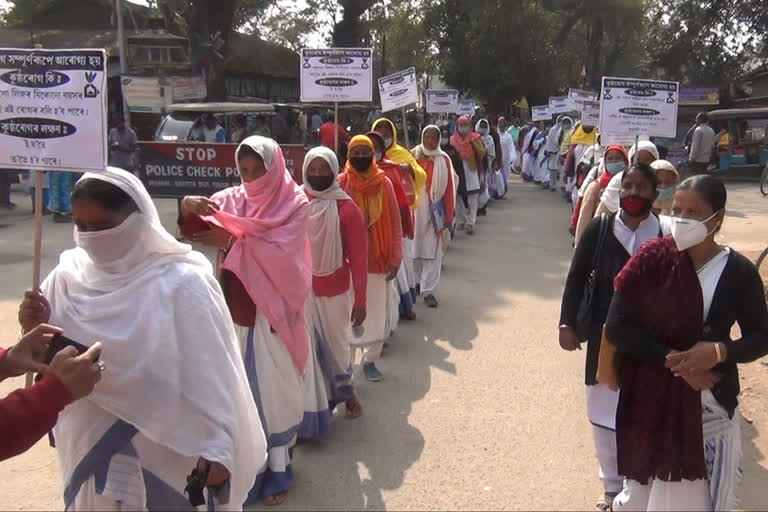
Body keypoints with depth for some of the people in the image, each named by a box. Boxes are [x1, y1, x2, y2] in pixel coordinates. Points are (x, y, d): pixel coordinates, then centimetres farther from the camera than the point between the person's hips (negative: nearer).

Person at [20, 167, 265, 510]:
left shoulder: (183, 284, -19)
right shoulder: (67, 277, -4)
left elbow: (212, 373, -17)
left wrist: (217, 447, -17)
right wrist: (35, 331, -15)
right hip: (91, 450, 5)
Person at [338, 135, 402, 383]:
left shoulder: (384, 183, -1)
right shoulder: (341, 184, -5)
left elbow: (394, 223, 1)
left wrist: (395, 258, -2)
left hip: (378, 259, 2)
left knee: (377, 314, 9)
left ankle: (370, 360, 26)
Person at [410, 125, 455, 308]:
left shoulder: (443, 160, 0)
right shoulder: (413, 156, 2)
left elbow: (449, 189, 1)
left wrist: (449, 215, -1)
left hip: (434, 210, -1)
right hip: (414, 209, 1)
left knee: (432, 251, -1)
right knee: (414, 247, 10)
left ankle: (428, 290, 4)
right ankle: (416, 281, 29)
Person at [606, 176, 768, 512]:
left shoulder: (739, 272, -6)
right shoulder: (651, 258, -9)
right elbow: (617, 326, -10)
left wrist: (720, 351, -17)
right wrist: (671, 359, -18)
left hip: (713, 405, 1)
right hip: (651, 399, -1)